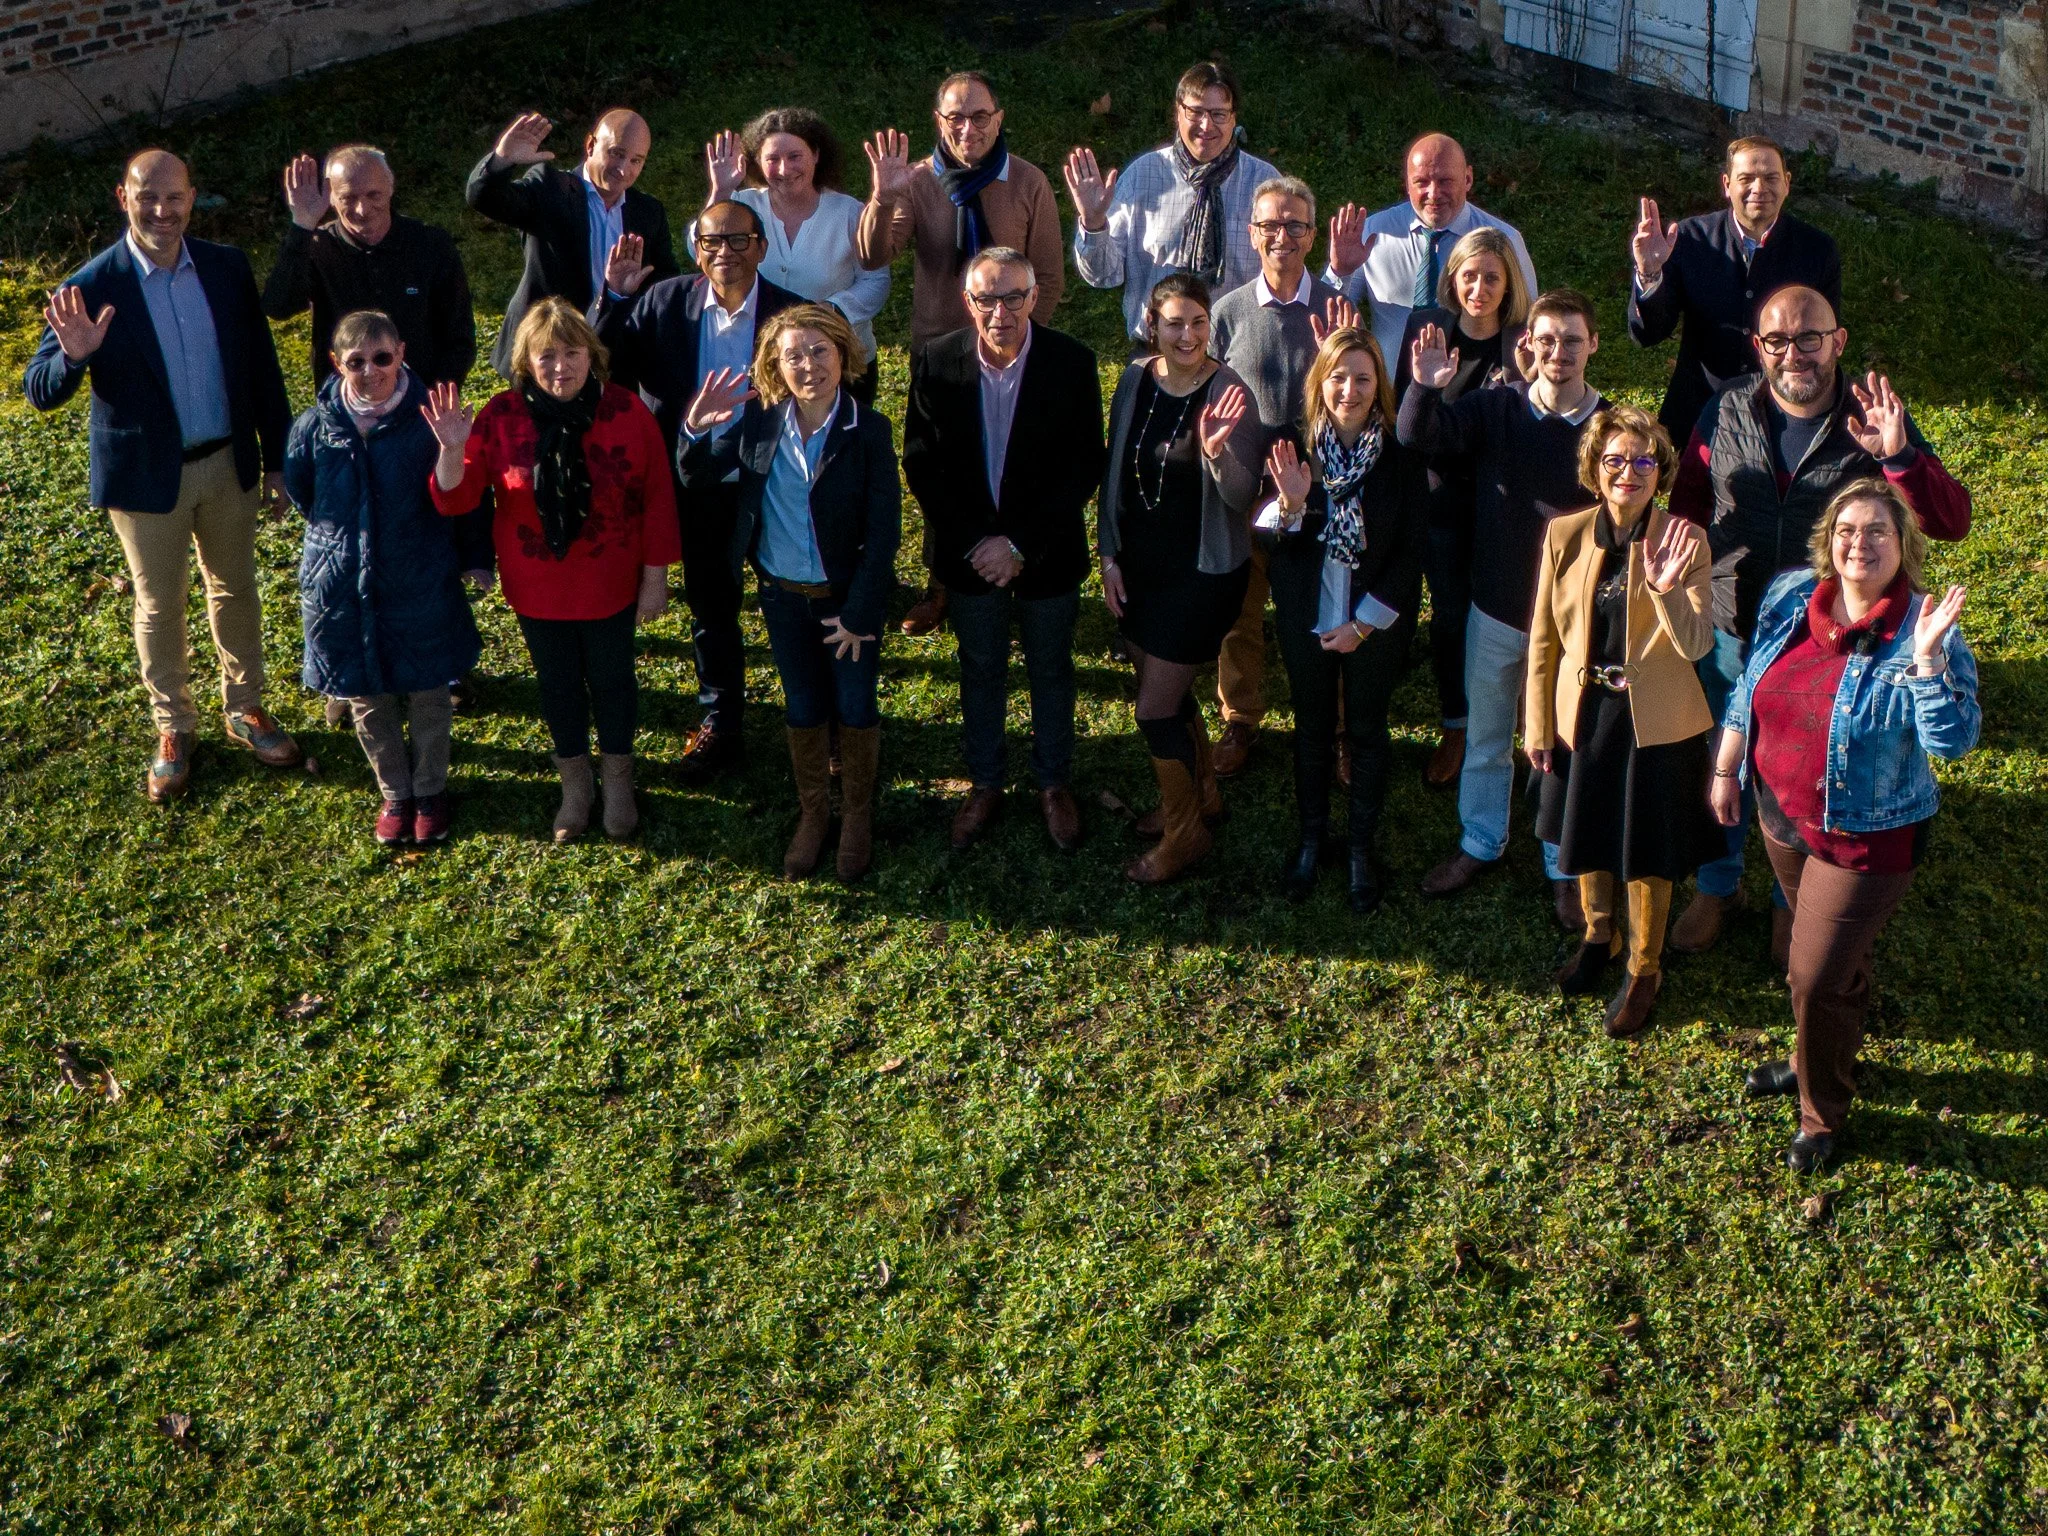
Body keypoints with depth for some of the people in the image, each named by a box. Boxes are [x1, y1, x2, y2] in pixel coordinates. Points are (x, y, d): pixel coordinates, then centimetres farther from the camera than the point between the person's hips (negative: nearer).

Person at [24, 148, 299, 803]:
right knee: (159, 607, 13)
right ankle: (173, 729, 32)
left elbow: (261, 365, 2)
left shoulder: (227, 267, -7)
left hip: (228, 464, 3)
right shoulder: (91, 290, -17)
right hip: (147, 476, -3)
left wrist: (278, 455, 5)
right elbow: (39, 390, -15)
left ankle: (245, 710, 38)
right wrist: (73, 357, -37)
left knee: (236, 589, 19)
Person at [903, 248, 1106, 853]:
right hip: (969, 554, 1)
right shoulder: (936, 362, -12)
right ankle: (985, 782, 38)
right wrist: (975, 542, -16)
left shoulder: (1072, 363, -16)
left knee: (1052, 671, 18)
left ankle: (1054, 782, 38)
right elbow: (921, 464, -7)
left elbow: (1085, 468, -14)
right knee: (980, 672, 19)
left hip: (1048, 555, -1)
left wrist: (1020, 546, -18)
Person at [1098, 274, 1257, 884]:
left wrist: (1216, 451, -40)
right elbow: (1114, 473, 7)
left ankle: (1185, 834, 18)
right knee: (1168, 690, 21)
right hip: (1140, 562, 6)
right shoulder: (1134, 381, -3)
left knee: (1155, 709, -2)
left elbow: (1242, 497, -21)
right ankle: (1202, 795, 45)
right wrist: (1109, 555, 5)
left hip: (1203, 571, -6)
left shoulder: (1228, 394, -18)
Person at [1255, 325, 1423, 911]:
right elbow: (1280, 543, -8)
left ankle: (1362, 849, 30)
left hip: (1375, 620, -2)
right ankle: (1310, 839, 35)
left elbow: (1411, 549, -10)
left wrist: (1365, 621, -12)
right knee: (1312, 728, 17)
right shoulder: (1295, 445, -11)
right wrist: (1290, 503, -30)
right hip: (1307, 615, 2)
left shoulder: (1401, 454, -16)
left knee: (1367, 731, 14)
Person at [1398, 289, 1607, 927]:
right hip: (1495, 610, 2)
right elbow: (1419, 436, -20)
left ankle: (1564, 867, 31)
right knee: (1484, 738, 20)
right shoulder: (1497, 407, -9)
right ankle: (1480, 844, 40)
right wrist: (1424, 388, -39)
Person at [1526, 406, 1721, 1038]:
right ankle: (1598, 935, 48)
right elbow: (1544, 638, 1)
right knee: (1586, 837, 20)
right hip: (1582, 715, 3)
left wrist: (1667, 589, -37)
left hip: (1656, 721, -3)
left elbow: (1696, 646, -19)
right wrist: (1537, 726, 3)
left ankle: (1645, 968, 32)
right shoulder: (1564, 535, -6)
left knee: (1647, 851, 10)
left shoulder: (1686, 542, -12)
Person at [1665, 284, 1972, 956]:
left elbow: (1952, 521, -20)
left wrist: (1897, 455, -35)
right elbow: (1687, 508, 6)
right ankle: (1716, 886, 44)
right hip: (1730, 634, 2)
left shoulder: (1875, 422, -14)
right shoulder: (1727, 413, -7)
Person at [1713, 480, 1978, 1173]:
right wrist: (1726, 770, 12)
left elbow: (1952, 740, -28)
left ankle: (1822, 1109, 25)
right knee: (1814, 956, 25)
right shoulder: (1790, 598, -4)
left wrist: (1927, 656, -37)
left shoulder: (1923, 632, -20)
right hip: (1783, 815, 5)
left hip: (1865, 839, -5)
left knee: (1819, 975, 1)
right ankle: (1817, 1060, 50)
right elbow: (1748, 690, 9)